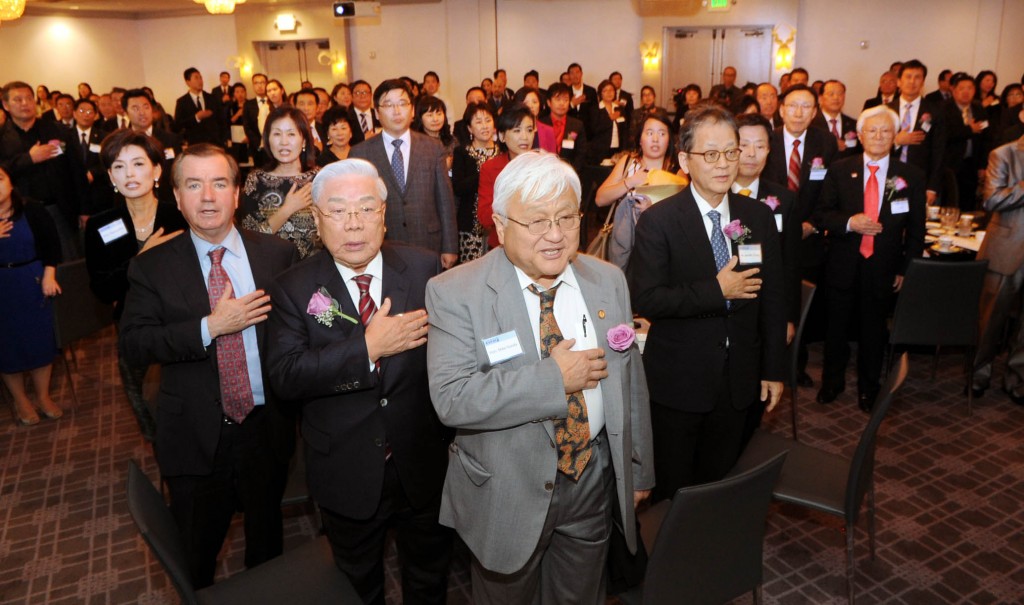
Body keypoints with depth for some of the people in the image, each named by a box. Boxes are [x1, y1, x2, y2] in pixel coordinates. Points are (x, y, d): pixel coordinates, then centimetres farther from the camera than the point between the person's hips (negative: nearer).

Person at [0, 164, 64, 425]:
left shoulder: (33, 211, -6)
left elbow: (52, 245, -1)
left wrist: (49, 276, -9)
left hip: (33, 284, 0)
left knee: (40, 339, 7)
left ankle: (43, 396, 23)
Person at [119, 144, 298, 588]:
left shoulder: (278, 254, -4)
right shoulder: (152, 267, -5)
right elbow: (133, 344, -11)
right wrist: (210, 327, -24)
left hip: (267, 428, 1)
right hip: (196, 437, -1)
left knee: (267, 542, 23)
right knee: (196, 556, 19)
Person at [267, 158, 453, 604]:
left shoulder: (425, 269, -9)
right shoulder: (293, 288, -10)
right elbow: (286, 375, -20)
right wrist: (368, 347, -29)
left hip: (423, 466, 1)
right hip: (346, 477, 0)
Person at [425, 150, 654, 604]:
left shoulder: (608, 282, -2)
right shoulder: (455, 293, -17)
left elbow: (631, 381, 5)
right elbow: (451, 399, -26)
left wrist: (639, 470, 10)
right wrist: (555, 378, -27)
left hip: (594, 479, 4)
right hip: (505, 492, -3)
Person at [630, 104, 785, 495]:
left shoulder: (759, 217, 2)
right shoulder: (658, 220, -11)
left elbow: (772, 297, 7)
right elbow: (644, 299, -18)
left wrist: (774, 370, 6)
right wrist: (716, 291, -22)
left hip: (739, 382, 4)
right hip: (678, 382, -3)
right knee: (671, 492, 12)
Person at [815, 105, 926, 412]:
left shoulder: (911, 177, -1)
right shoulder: (840, 170, 0)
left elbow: (916, 229, 3)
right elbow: (824, 213, 0)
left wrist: (906, 268, -1)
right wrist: (849, 222, -19)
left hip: (883, 268, 0)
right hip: (843, 265, 1)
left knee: (873, 330, 12)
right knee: (837, 326, 14)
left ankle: (869, 387, 32)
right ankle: (832, 381, 34)